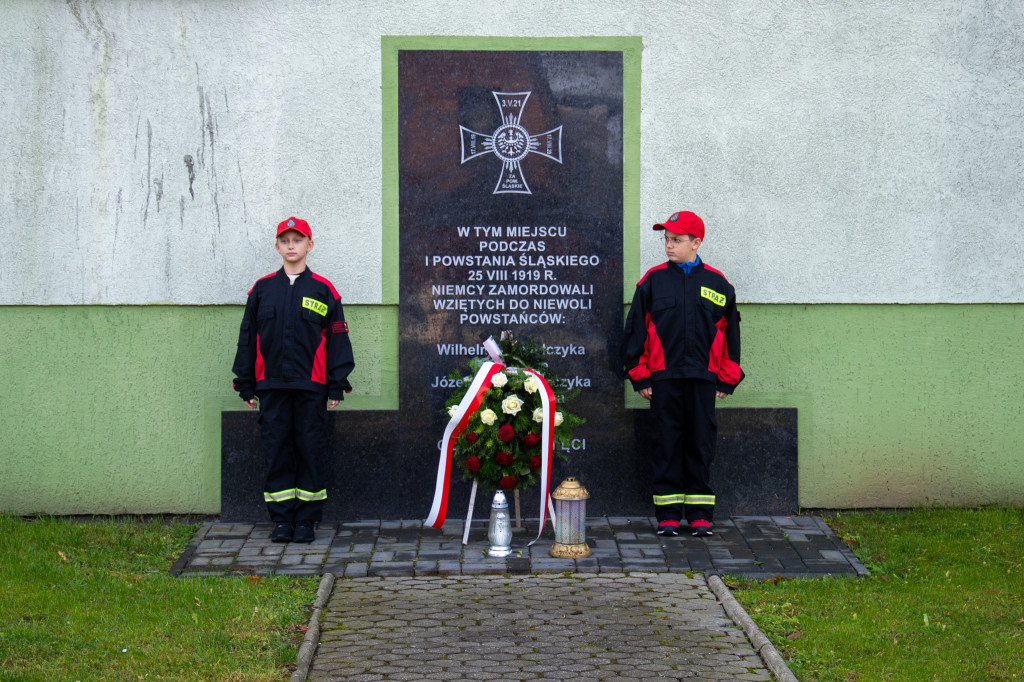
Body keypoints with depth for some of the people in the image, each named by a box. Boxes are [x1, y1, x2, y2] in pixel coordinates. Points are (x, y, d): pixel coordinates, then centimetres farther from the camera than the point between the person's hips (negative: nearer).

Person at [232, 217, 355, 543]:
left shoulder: (323, 290, 5)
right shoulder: (262, 289, 10)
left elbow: (337, 339, 5)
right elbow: (247, 337, 12)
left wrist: (337, 386, -1)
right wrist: (246, 385, 8)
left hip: (311, 387, -2)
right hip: (271, 386, 2)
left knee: (311, 451, 0)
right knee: (276, 452, 3)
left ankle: (306, 521, 7)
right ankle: (281, 520, 9)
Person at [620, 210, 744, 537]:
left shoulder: (717, 283, 6)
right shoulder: (653, 280, 5)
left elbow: (730, 331, 10)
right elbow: (635, 327, 6)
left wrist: (727, 379, 7)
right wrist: (639, 375, 1)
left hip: (702, 377, 0)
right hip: (663, 377, 0)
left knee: (701, 443, 3)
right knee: (666, 443, 2)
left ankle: (699, 513, 10)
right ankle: (668, 514, 8)